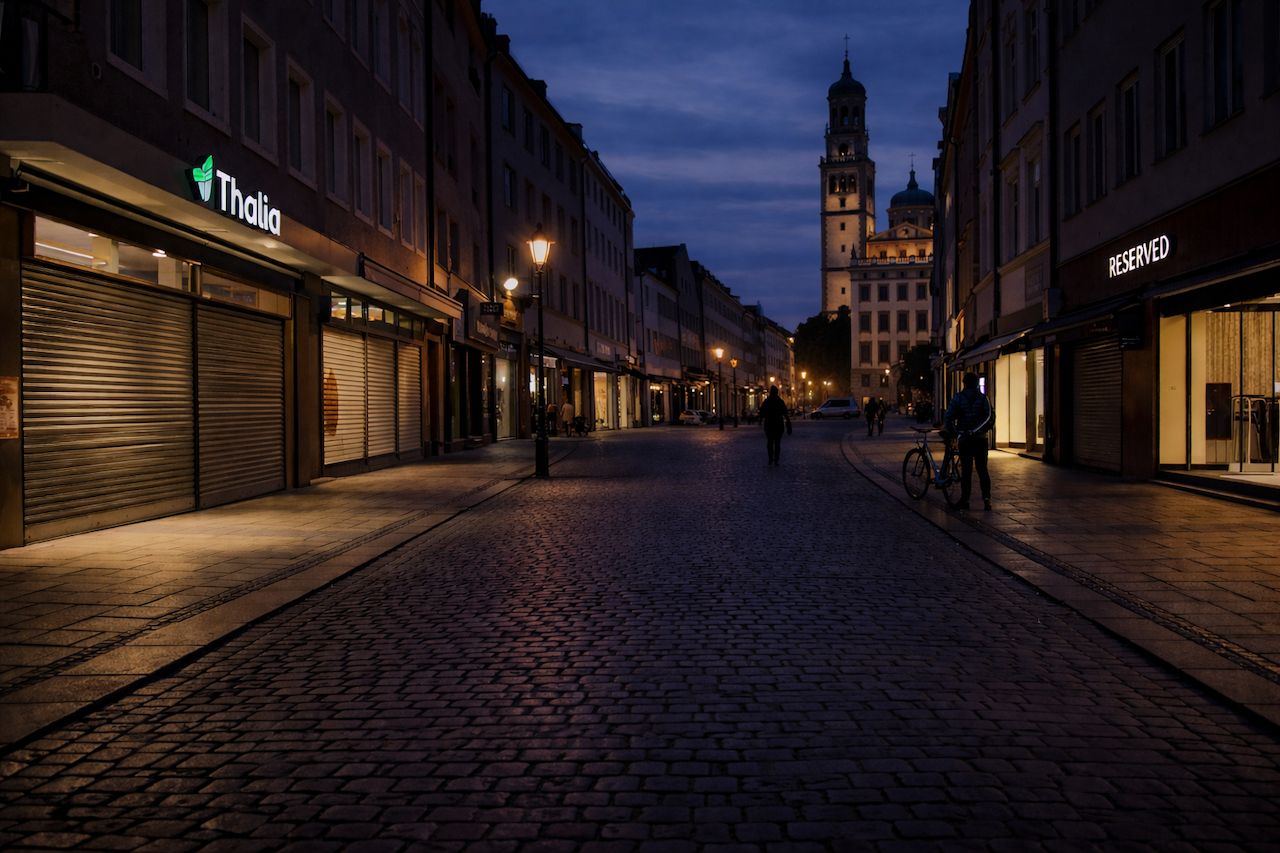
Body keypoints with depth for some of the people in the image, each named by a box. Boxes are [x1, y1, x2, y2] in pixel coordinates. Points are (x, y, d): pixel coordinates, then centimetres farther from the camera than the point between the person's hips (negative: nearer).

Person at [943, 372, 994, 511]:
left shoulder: (958, 398, -1)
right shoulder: (983, 398, 2)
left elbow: (948, 418, -8)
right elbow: (990, 418, -10)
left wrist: (954, 433, 1)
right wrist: (981, 430, 0)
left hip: (964, 439, -1)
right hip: (980, 439, 1)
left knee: (966, 470, 3)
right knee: (982, 470, 5)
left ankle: (965, 500, 3)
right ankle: (986, 498, -6)